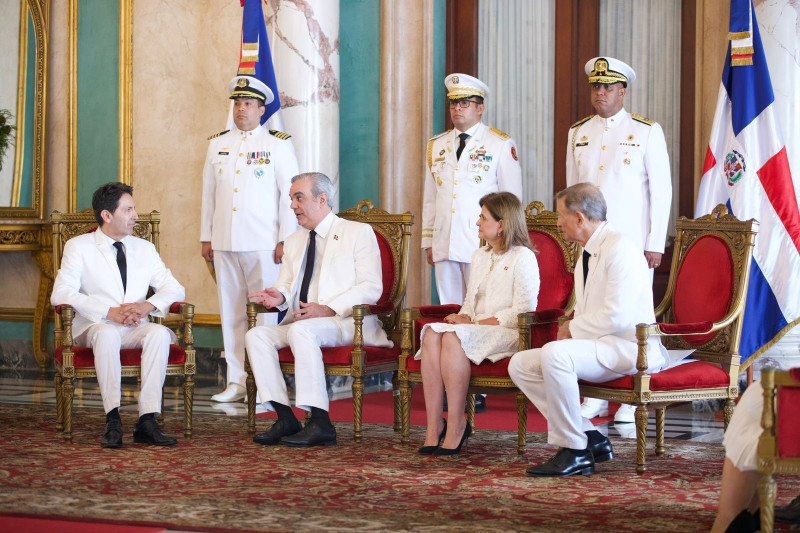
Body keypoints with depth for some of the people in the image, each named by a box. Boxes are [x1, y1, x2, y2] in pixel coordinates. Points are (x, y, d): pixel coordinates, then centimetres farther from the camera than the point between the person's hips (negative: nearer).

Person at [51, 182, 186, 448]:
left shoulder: (144, 249, 18)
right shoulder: (78, 247, 5)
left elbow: (174, 289, 12)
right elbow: (61, 294, -9)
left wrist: (148, 305, -12)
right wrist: (109, 312, -21)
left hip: (136, 328, 3)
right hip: (94, 326, -3)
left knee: (159, 333, -31)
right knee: (107, 333, -38)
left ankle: (148, 420, -36)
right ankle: (113, 421, -39)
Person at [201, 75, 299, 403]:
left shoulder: (278, 145, 4)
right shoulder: (217, 145, 15)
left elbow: (289, 194, 0)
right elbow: (208, 193, 18)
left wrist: (285, 239, -6)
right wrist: (206, 237, 13)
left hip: (262, 243, -4)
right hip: (224, 242, 4)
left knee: (264, 312, -6)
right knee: (231, 312, 4)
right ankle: (236, 382, 9)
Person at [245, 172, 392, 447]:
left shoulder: (358, 233, 3)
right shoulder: (293, 241, 24)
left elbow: (371, 287, -8)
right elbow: (286, 285, 22)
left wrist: (328, 309, -21)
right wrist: (279, 296, -5)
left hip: (346, 322, -7)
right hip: (300, 321, 7)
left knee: (300, 330, -36)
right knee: (256, 335, -19)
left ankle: (320, 423, -36)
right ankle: (285, 419, -23)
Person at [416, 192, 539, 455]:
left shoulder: (523, 258, -3)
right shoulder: (479, 256, 24)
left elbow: (522, 312, -11)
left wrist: (473, 323, -13)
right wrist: (463, 317, 2)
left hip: (507, 335, -7)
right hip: (474, 329, 7)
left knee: (454, 336, -34)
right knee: (432, 333, -26)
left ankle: (456, 424, -30)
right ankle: (434, 423, -33)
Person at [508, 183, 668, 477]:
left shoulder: (620, 248, -16)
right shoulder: (587, 253, 16)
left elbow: (617, 317, -24)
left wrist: (573, 328, -11)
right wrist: (571, 329, 2)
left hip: (629, 347, -10)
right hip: (598, 344, 10)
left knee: (555, 353, -33)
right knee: (520, 364, 1)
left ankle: (574, 451, -22)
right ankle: (590, 438, -2)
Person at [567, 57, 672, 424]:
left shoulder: (647, 132, 1)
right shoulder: (578, 133, 12)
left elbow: (662, 190, -1)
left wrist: (656, 243, -5)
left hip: (632, 242, -3)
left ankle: (632, 400, 3)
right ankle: (595, 396, 9)